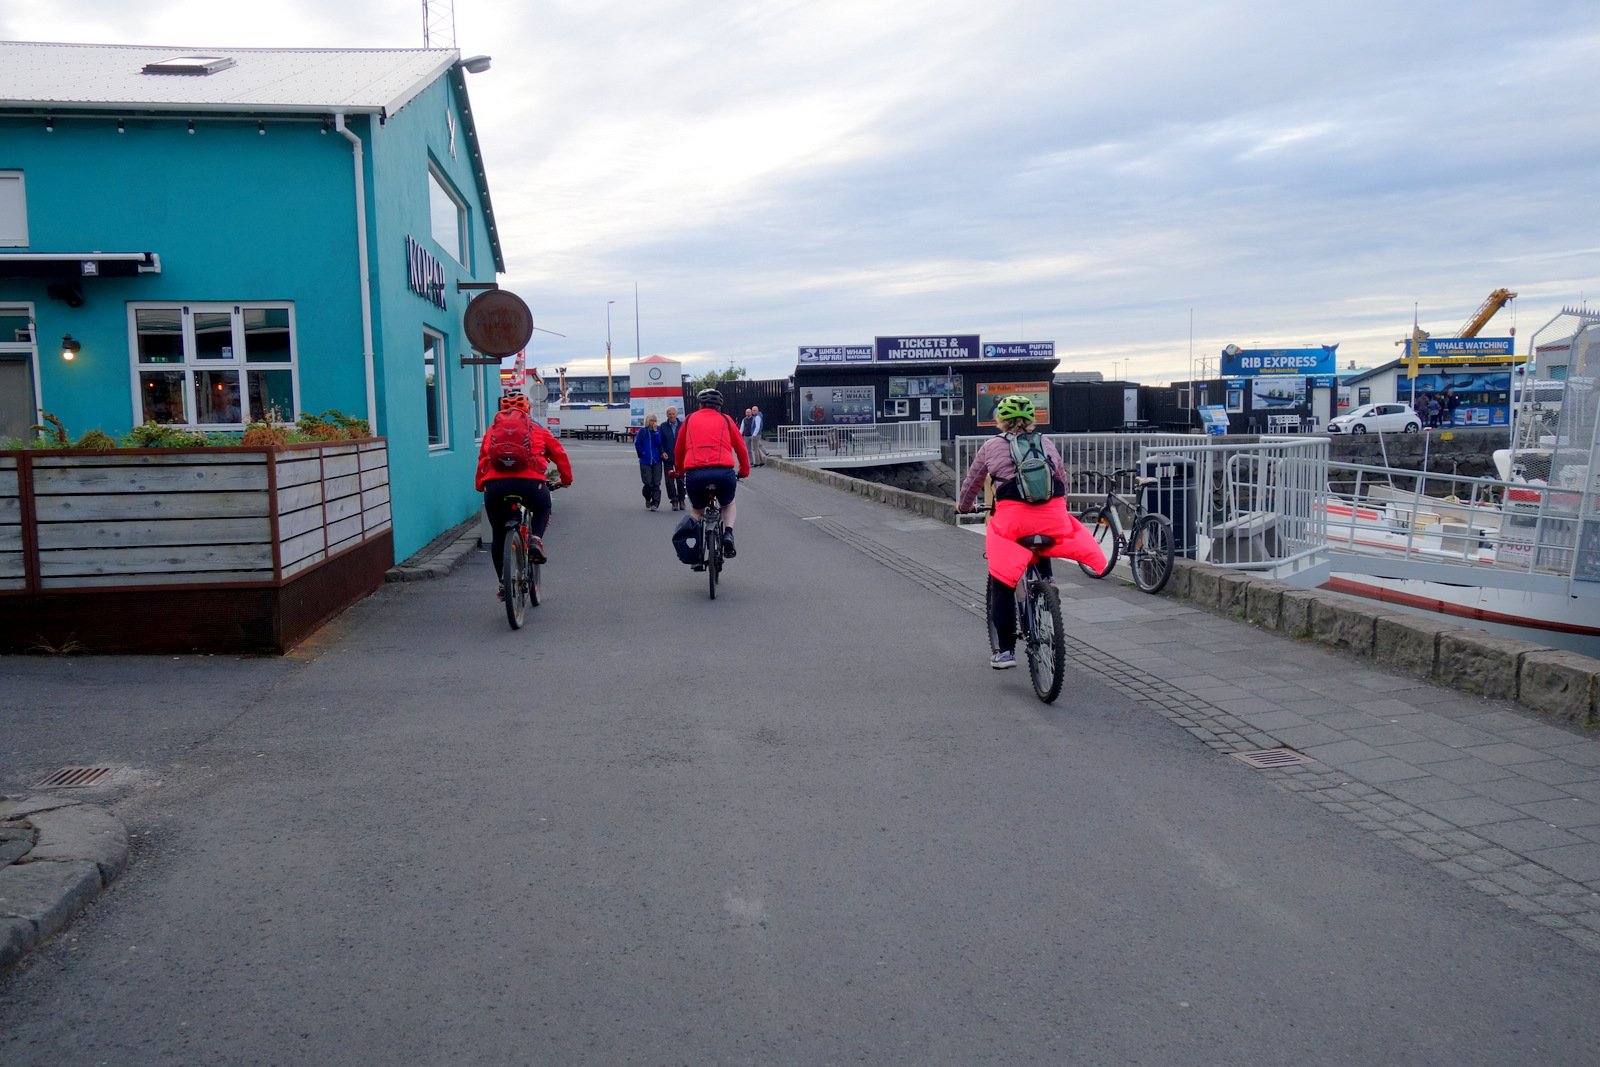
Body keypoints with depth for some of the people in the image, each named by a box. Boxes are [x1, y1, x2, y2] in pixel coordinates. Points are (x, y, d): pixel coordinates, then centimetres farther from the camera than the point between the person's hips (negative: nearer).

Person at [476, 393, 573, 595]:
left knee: (499, 535, 19)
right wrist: (566, 479, 36)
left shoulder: (493, 429, 24)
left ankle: (503, 582, 20)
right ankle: (536, 540, 4)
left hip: (494, 485, 1)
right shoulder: (536, 429, 19)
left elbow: (482, 459, 27)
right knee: (542, 509, 32)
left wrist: (480, 485, 39)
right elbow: (560, 454, 23)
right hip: (530, 482, -1)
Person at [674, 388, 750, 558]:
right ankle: (728, 534, 6)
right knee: (728, 505, 30)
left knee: (696, 509, 29)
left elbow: (678, 450, 29)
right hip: (724, 473, 0)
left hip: (694, 474, 1)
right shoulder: (726, 420, 20)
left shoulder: (690, 420, 22)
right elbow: (741, 448, 23)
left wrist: (679, 470, 46)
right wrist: (744, 472, 38)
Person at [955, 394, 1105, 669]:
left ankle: (1004, 650, 7)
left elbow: (971, 481, 22)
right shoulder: (1047, 443, 19)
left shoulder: (992, 446, 13)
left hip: (1013, 517, -3)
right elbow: (1061, 481, 28)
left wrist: (964, 506, 41)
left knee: (1002, 584, 7)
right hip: (1053, 517, 3)